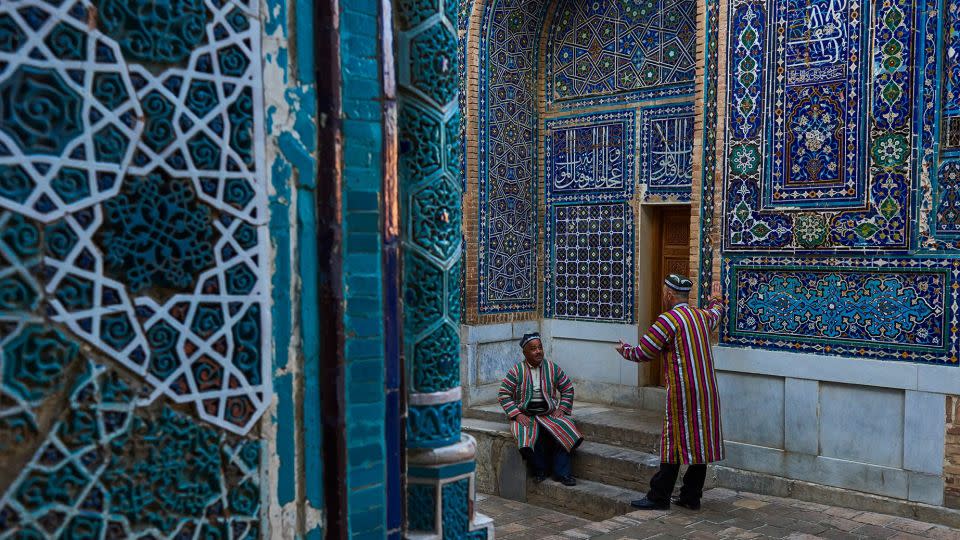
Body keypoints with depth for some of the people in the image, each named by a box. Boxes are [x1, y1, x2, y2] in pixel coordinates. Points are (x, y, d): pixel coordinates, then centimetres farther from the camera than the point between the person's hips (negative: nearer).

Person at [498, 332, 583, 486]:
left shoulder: (552, 368, 6)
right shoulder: (517, 371, -2)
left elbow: (568, 388, 15)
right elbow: (504, 394, -1)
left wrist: (562, 409, 2)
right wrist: (517, 415, -11)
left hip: (549, 414, 3)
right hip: (525, 415, -2)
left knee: (563, 431, -25)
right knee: (531, 436, -32)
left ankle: (561, 473, -15)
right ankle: (540, 470, -9)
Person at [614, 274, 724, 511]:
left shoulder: (668, 320, -12)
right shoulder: (702, 315, 11)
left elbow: (642, 353, -8)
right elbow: (715, 314, 38)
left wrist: (624, 348, 13)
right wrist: (716, 300, 60)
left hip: (682, 393, -8)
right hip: (707, 392, 8)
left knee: (675, 443, -4)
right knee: (699, 442, 10)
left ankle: (659, 497, 2)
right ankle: (691, 497, 17)